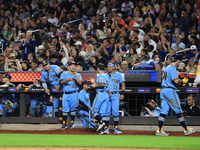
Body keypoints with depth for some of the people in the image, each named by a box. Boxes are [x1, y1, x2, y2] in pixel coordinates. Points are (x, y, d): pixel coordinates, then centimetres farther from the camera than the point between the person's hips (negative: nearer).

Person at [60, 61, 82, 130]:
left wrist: (75, 76, -16)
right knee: (65, 109, -3)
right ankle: (64, 124, 1)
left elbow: (80, 83, -5)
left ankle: (72, 123, 8)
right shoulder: (64, 74, 10)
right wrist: (67, 80, -24)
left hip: (74, 94, 0)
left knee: (73, 108, -1)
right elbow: (62, 81, -4)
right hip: (66, 94, 0)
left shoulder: (78, 75, 10)